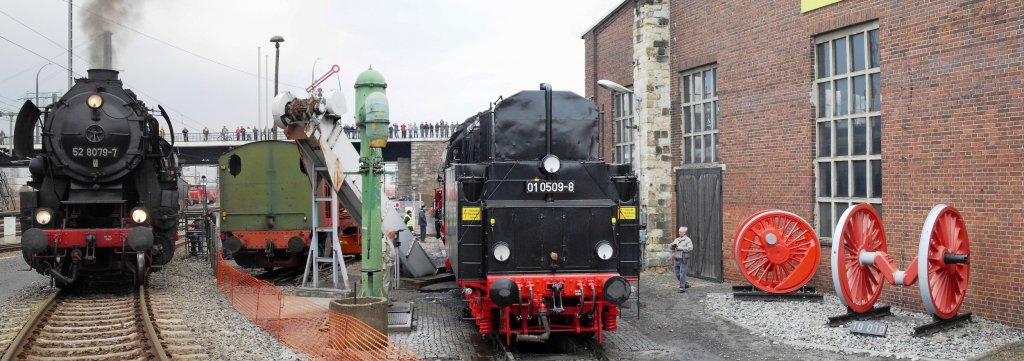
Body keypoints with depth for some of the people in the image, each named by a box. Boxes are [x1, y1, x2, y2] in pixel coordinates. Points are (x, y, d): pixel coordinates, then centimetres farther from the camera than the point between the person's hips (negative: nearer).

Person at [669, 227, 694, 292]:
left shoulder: (688, 240, -4)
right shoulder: (677, 239, 16)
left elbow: (690, 248, -17)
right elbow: (670, 246, 14)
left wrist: (681, 248, -18)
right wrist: (672, 245, -8)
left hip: (683, 259, -7)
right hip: (677, 259, 7)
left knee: (682, 273, -11)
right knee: (677, 274, 11)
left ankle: (682, 287, -7)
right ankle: (686, 284, 28)